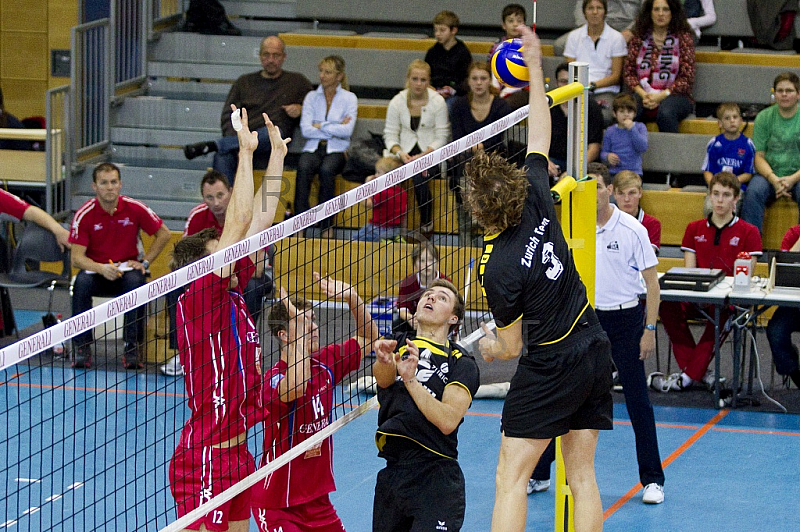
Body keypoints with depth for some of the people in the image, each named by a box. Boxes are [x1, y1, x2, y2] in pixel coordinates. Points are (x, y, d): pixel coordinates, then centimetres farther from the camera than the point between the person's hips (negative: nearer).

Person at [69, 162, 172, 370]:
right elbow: (77, 257, -13)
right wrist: (101, 268, -31)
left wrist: (144, 262, -3)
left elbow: (163, 234, 5)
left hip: (127, 269, 0)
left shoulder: (135, 208, -7)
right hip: (95, 269, 0)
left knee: (135, 282, -34)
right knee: (82, 282, -34)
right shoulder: (84, 215, -10)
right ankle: (81, 347, -24)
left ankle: (132, 348, -27)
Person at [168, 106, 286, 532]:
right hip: (204, 462, -9)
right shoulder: (197, 300, -13)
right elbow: (237, 224, -19)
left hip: (236, 455, 9)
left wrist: (277, 156, 12)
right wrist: (246, 154, -17)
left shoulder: (231, 293, 9)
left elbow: (260, 219, 13)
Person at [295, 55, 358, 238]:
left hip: (336, 150, -2)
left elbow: (347, 131, -8)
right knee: (303, 167, -34)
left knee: (327, 169, -36)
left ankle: (327, 226, -30)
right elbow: (306, 130, -1)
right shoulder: (311, 97, 12)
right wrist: (335, 128, -5)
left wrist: (320, 126, -5)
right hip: (313, 148, 2)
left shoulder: (349, 98, 6)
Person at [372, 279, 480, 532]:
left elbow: (448, 421, -12)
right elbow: (383, 378, -11)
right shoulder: (397, 346, 12)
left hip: (435, 479, -4)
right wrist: (384, 361, -34)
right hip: (390, 475, 4)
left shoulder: (462, 364, 2)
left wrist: (410, 379, -22)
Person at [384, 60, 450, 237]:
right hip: (405, 151, 2)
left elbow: (442, 137, -5)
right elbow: (390, 135, 1)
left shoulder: (438, 102, -5)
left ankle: (426, 224, -12)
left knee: (420, 177, -31)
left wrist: (424, 155, -20)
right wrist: (400, 153, -19)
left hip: (430, 151, -2)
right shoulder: (397, 102, -1)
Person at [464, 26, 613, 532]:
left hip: (550, 366, -7)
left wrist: (490, 347, 15)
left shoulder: (499, 269, -20)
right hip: (595, 349, 7)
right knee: (582, 475, 10)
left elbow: (510, 346, -8)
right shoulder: (537, 202, -6)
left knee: (511, 478, -4)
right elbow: (540, 137, 11)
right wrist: (535, 68, 18)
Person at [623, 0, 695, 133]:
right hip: (643, 95, 2)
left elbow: (687, 78, 0)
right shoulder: (639, 37, 13)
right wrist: (643, 95, -9)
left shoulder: (683, 37, 6)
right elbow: (628, 72, 10)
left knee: (665, 114, -37)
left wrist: (661, 96, -12)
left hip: (673, 95, -2)